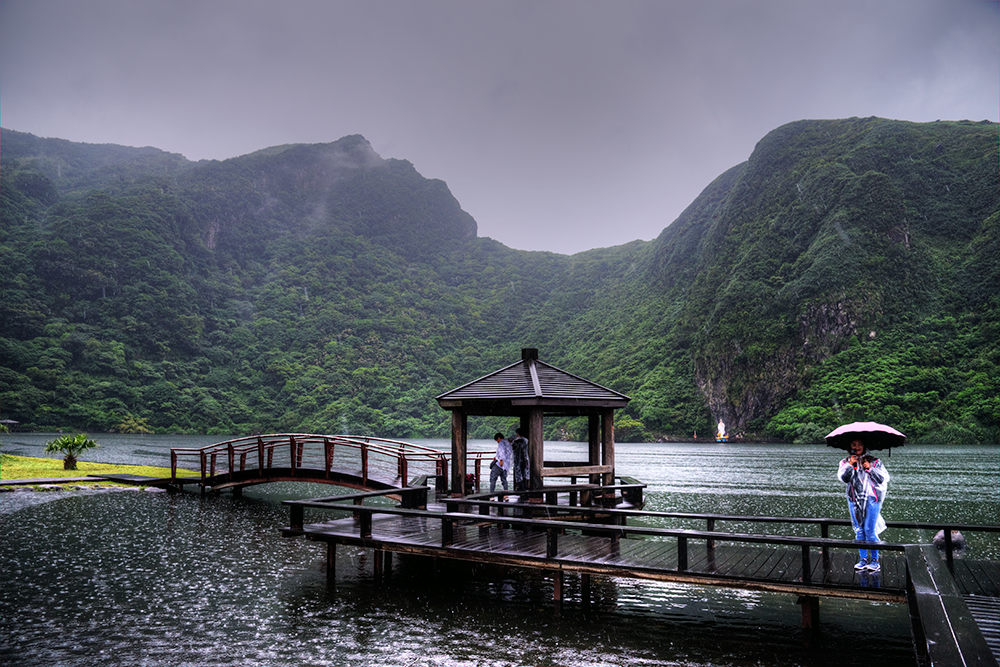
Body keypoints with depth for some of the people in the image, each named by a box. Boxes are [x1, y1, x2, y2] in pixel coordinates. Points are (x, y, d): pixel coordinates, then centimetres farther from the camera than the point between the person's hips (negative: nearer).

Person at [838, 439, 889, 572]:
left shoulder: (874, 461, 7)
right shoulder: (845, 462, 11)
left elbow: (884, 478, -1)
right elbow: (843, 478, -5)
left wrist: (870, 469, -10)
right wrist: (850, 465, -14)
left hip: (871, 499, -3)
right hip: (854, 500, 3)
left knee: (869, 530, -6)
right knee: (859, 530, 6)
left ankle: (874, 560, 5)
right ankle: (863, 559, 13)